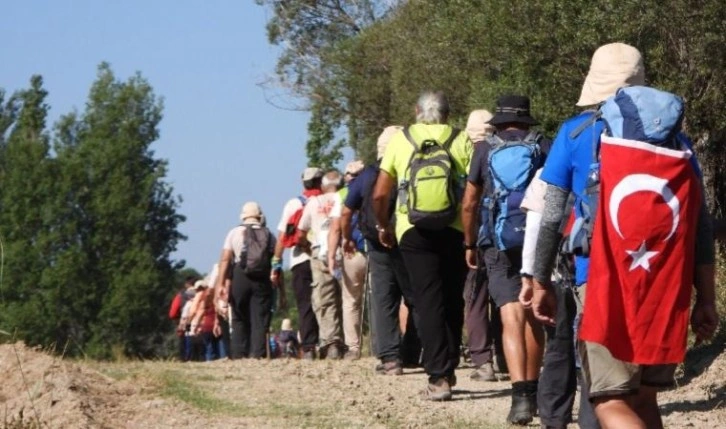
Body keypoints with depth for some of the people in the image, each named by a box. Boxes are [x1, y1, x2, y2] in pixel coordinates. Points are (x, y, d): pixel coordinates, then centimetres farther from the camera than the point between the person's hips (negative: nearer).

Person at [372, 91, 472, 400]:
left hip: (414, 233, -1)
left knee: (428, 301, -1)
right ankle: (449, 368, 21)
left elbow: (380, 193, 2)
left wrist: (383, 226, 18)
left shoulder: (400, 140, 3)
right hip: (454, 232, 1)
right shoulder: (461, 141, 2)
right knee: (452, 301, 16)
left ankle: (438, 377, -9)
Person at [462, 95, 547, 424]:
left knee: (512, 318, -9)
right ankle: (532, 391, 24)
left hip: (499, 242, -1)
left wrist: (470, 244, 21)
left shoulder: (485, 150, 6)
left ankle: (521, 396, -25)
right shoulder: (544, 148, 4)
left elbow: (469, 203, 10)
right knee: (533, 316, 16)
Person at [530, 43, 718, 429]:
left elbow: (550, 217, 1)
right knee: (642, 397, 17)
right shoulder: (670, 134, 9)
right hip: (667, 289, 4)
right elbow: (700, 224, 6)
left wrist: (540, 283, 11)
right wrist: (705, 300, 9)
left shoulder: (576, 133, 1)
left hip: (604, 283, -4)